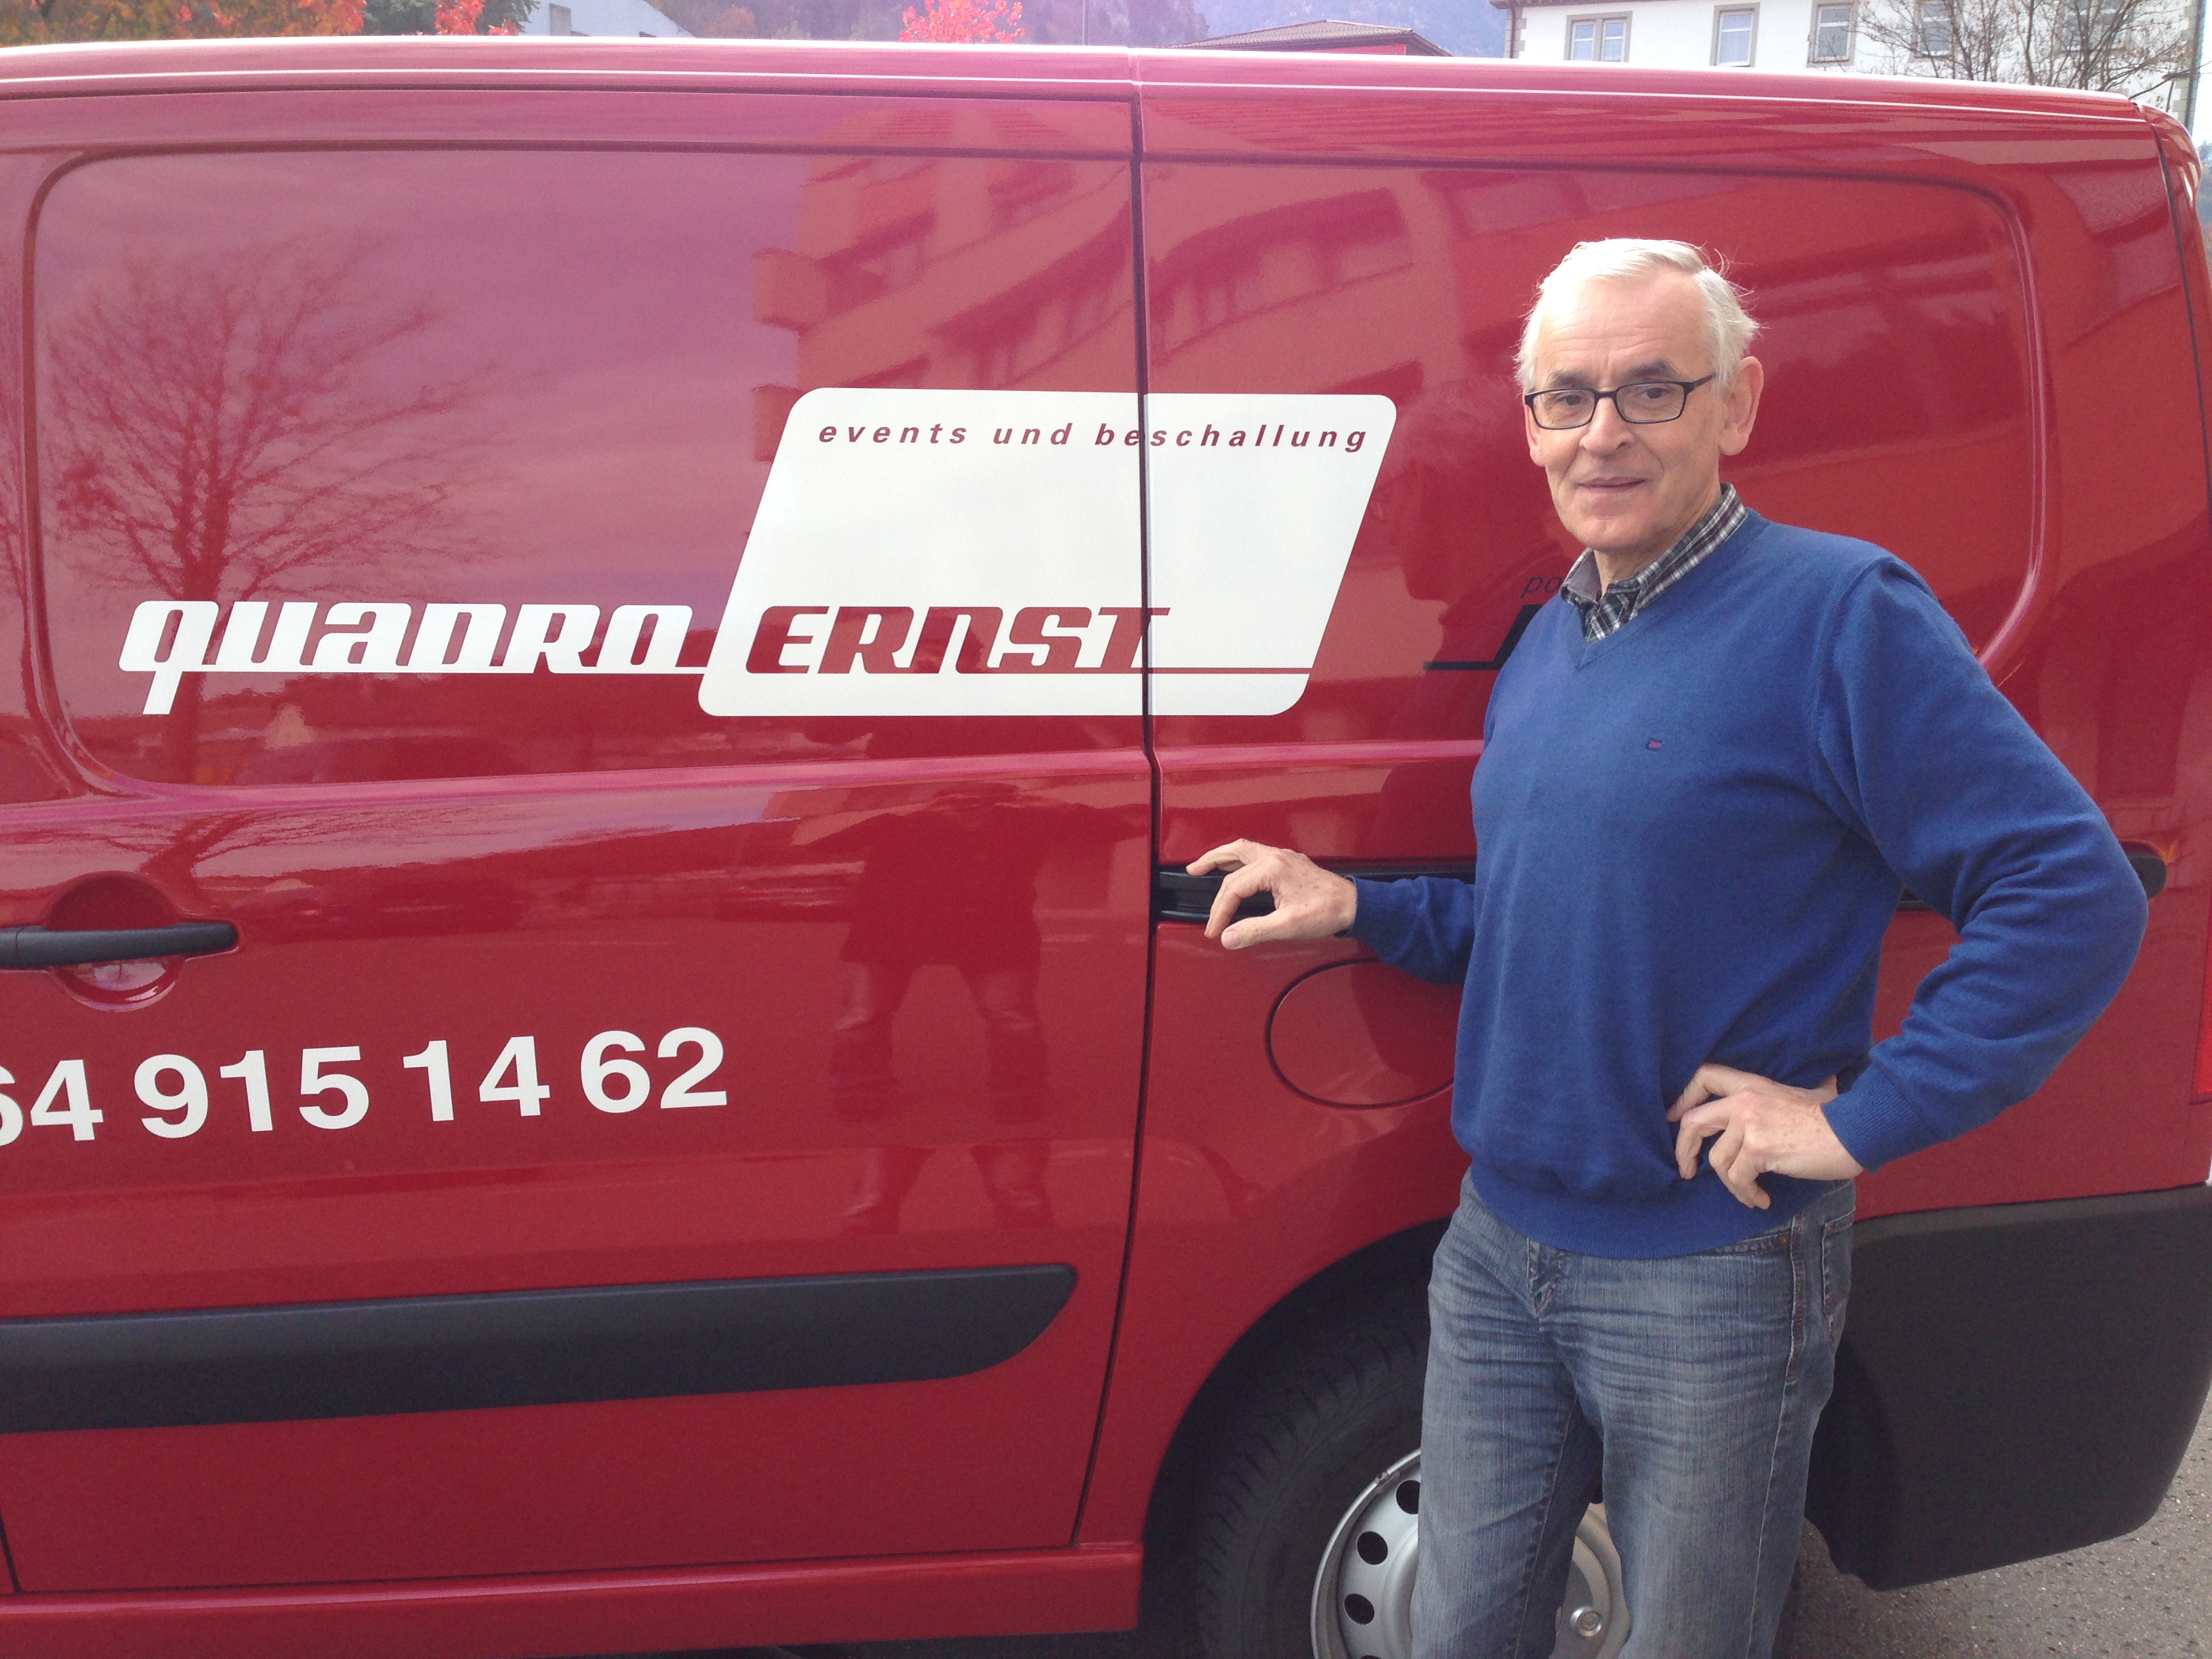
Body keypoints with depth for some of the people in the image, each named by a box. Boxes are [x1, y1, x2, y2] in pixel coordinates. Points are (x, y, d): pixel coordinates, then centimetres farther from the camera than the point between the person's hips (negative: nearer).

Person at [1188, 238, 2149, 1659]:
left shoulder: (1839, 613, -14)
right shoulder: (1546, 642, 9)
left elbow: (2076, 895, -18)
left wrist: (1860, 1120, -20)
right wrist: (1354, 909, 4)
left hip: (1713, 1283, -6)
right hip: (1498, 1249, 6)